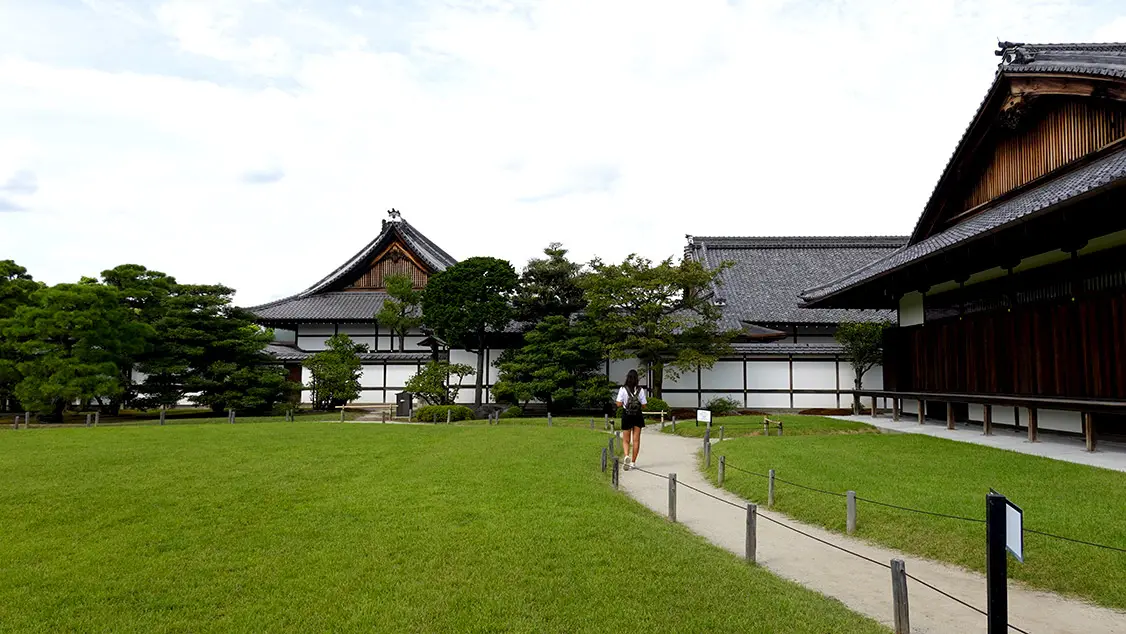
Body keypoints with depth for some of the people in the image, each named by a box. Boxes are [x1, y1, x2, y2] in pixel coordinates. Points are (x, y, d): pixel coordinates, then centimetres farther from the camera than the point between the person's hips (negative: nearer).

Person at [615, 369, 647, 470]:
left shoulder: (623, 389, -10)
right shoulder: (640, 390, -6)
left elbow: (619, 404, -11)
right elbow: (643, 405, -4)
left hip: (626, 415, -1)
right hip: (638, 416, 1)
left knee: (626, 440, 9)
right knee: (636, 440, 10)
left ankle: (626, 456, -17)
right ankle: (633, 462, 11)